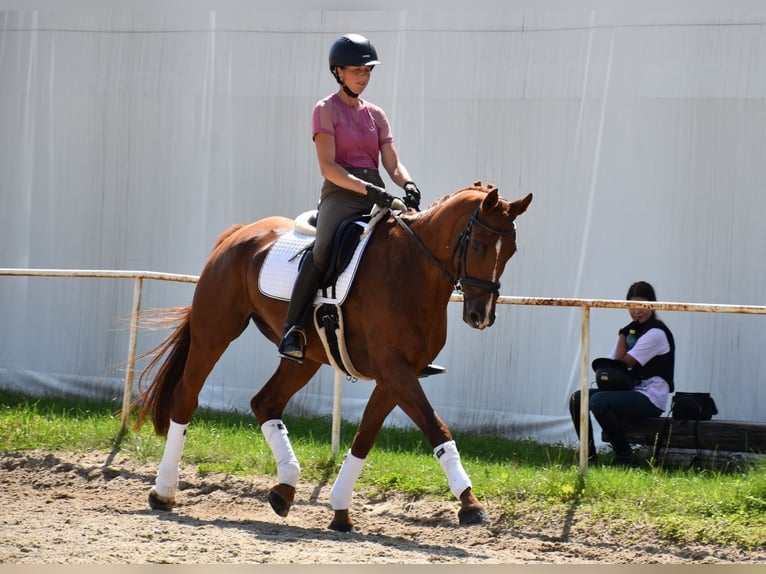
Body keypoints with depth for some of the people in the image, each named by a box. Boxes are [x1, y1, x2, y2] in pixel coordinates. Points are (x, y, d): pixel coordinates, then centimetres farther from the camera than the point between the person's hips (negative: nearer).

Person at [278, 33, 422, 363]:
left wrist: (408, 185, -12)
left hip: (376, 196, 6)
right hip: (341, 195, -6)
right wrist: (367, 189, -21)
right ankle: (292, 331, -33)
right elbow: (328, 166, -8)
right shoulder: (327, 110, 3)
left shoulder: (376, 115, 19)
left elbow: (393, 164, 11)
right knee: (323, 249, -34)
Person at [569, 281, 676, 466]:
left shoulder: (656, 333, -10)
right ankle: (588, 454, 1)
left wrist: (624, 335, -2)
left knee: (598, 401, -31)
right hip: (631, 391, 9)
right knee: (577, 399, -4)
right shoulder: (633, 330, 17)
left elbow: (622, 362, -12)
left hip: (651, 398, -9)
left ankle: (624, 455, -18)